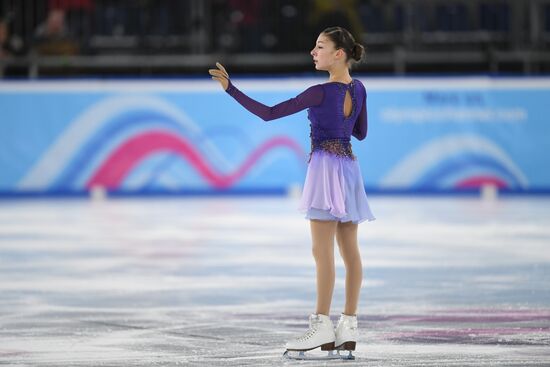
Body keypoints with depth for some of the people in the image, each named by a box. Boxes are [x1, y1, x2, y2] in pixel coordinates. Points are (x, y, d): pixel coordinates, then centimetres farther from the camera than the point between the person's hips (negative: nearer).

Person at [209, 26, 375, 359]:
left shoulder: (321, 93, -15)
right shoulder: (359, 89, 5)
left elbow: (269, 113, -17)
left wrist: (231, 88, -15)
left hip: (327, 166, -8)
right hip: (350, 167, 8)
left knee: (323, 251, -8)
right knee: (350, 250, 6)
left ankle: (322, 326, -10)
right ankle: (349, 327, 7)